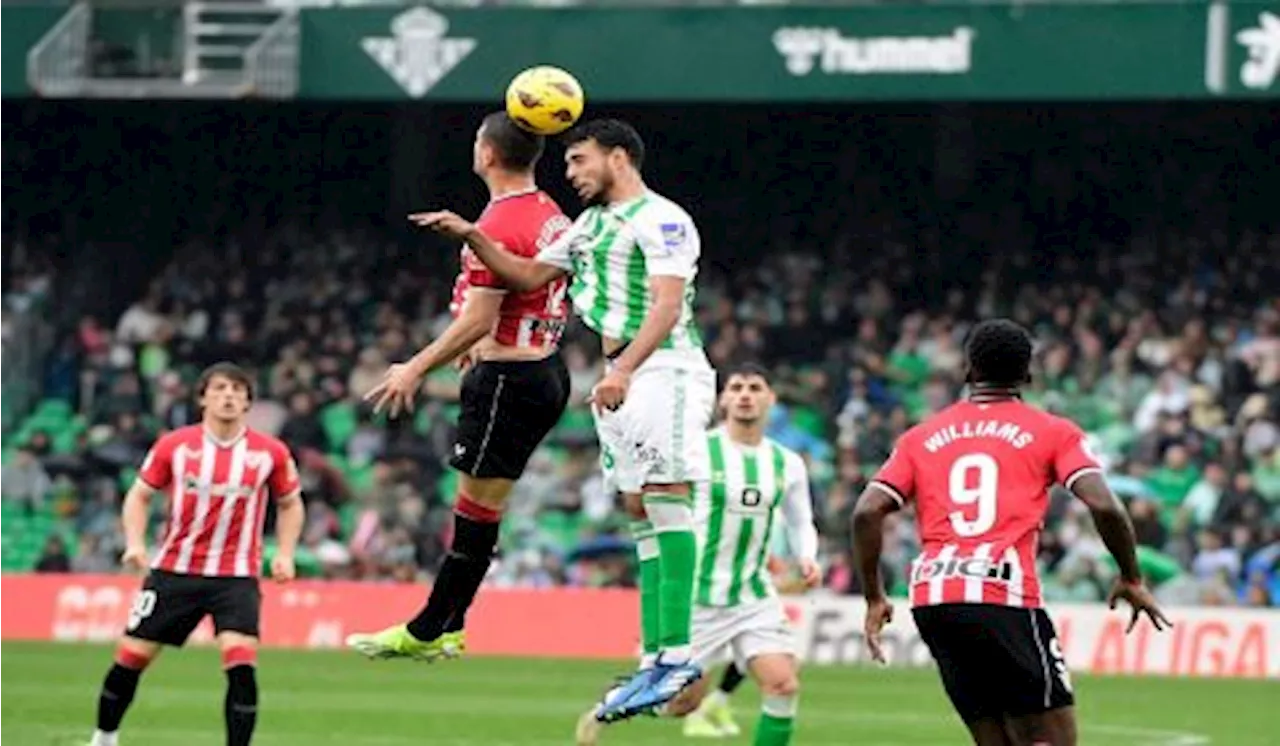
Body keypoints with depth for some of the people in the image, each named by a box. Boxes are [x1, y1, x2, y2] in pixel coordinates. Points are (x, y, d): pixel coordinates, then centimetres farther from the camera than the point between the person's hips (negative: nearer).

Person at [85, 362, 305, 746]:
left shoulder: (270, 453, -2)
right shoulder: (174, 445, -3)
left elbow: (290, 504, 13)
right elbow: (139, 495, 8)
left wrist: (284, 554, -1)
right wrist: (135, 542, -8)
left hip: (236, 576, -1)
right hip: (174, 569, 1)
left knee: (241, 663, -19)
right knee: (131, 657, 4)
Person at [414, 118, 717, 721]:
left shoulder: (660, 219, -7)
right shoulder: (591, 225, 22)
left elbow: (667, 305, -18)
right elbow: (528, 276, 26)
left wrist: (624, 368, -30)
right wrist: (470, 236, 13)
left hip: (664, 371, -9)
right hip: (622, 378, 9)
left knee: (665, 501, -16)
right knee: (641, 512, 4)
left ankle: (677, 653, -22)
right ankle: (656, 662, 2)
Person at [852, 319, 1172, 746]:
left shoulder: (921, 438, 18)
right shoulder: (1053, 433, 8)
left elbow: (867, 512, 8)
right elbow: (1104, 506, -4)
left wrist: (874, 599, 16)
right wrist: (1131, 579, 10)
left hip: (930, 600, 5)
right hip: (1005, 598, -5)